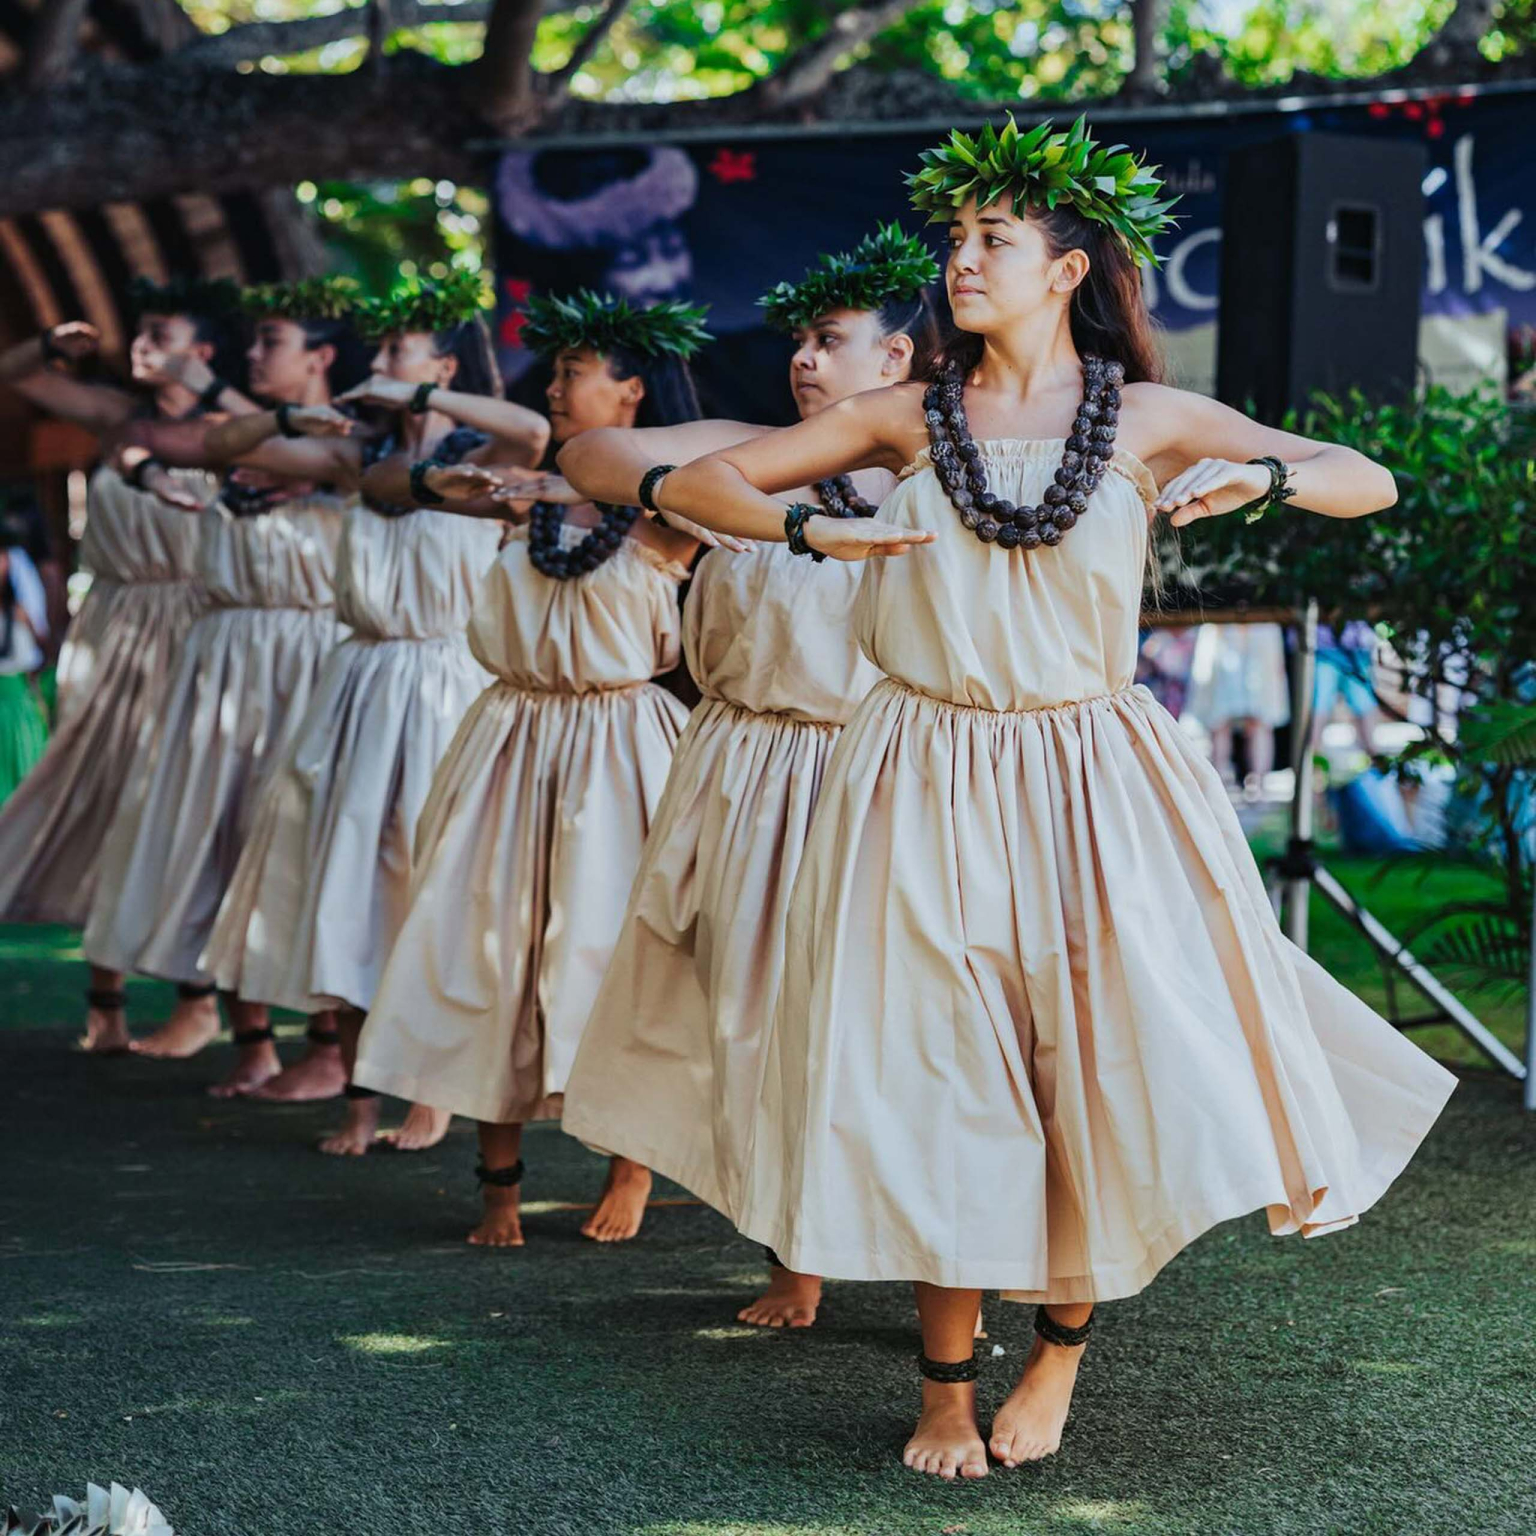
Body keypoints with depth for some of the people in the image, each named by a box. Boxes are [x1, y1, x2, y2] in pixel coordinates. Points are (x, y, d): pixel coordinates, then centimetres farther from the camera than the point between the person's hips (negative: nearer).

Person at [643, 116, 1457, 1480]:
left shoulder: (1149, 422, 3)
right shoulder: (906, 420, 5)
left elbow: (1372, 481, 4)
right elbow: (693, 485, 7)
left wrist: (1265, 476, -16)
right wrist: (809, 528, -12)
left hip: (1093, 780, 0)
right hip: (929, 786, 1)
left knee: (1113, 1060, -5)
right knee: (937, 1076, 1)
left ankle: (1064, 1343, 21)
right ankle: (947, 1389, 16)